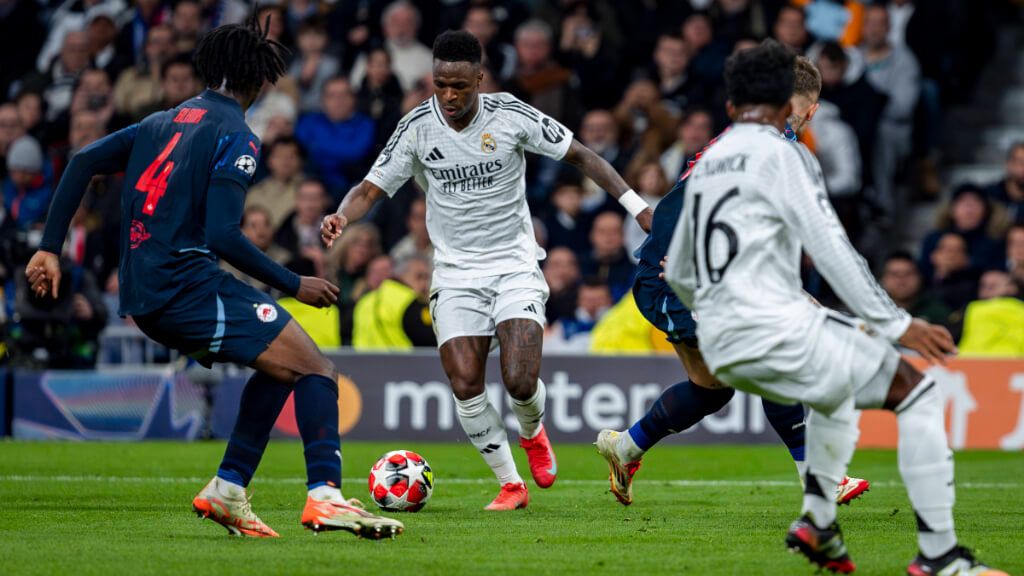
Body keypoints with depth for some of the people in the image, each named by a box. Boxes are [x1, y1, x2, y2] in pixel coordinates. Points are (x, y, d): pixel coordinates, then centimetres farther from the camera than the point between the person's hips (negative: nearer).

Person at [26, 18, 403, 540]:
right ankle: (324, 495, -25)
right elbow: (222, 235, -16)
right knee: (314, 368, -8)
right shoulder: (235, 136, -6)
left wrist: (50, 247, 13)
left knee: (280, 364, 22)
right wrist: (294, 286, -9)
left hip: (142, 297, 8)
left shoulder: (163, 122, 18)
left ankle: (227, 490, 16)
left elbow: (82, 162, 14)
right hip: (187, 284, -8)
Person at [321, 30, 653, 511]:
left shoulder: (510, 115, -10)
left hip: (515, 267, -2)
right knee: (465, 387, -12)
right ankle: (510, 484, 8)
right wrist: (341, 216, -27)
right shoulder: (417, 128, -7)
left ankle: (532, 431, 20)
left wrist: (635, 204, -6)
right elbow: (371, 188, -5)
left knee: (520, 381, -17)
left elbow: (579, 156, 0)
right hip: (455, 274, 2)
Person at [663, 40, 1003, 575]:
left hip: (721, 350, 8)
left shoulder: (706, 164, 18)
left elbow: (678, 274, 27)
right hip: (775, 329, -8)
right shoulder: (782, 154, -4)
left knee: (838, 385, 34)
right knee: (916, 390, -1)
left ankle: (817, 521, 22)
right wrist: (896, 324, -14)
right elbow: (830, 249, -14)